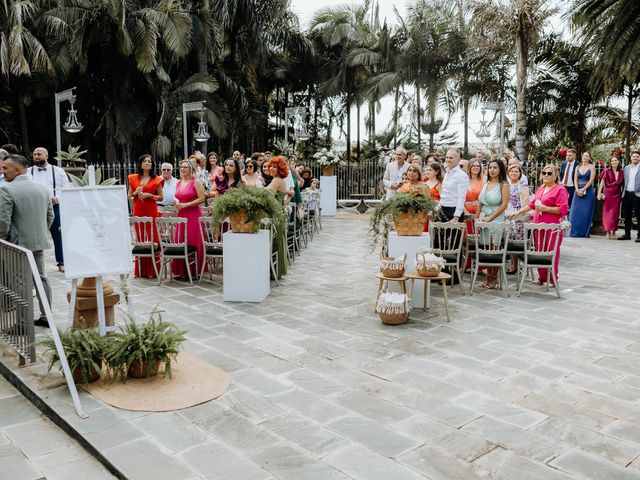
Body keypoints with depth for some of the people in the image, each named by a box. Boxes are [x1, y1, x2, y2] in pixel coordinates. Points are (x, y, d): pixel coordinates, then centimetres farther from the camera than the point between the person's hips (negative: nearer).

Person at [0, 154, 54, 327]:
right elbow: (50, 216, 12)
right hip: (39, 242, 7)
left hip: (18, 243, -6)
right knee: (41, 277, 13)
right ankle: (46, 316, 18)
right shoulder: (43, 188, 7)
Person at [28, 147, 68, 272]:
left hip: (55, 207, 0)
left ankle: (61, 263, 15)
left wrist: (57, 197, -13)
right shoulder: (28, 172, 8)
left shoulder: (58, 171, 7)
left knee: (58, 236, 5)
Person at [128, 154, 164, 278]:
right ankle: (140, 271, 11)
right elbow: (129, 196, 15)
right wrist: (136, 193, -5)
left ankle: (152, 271, 2)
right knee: (140, 239, 4)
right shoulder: (133, 178, 12)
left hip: (151, 212, -2)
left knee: (152, 239, -4)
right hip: (138, 212, 2)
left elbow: (161, 197, 5)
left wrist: (149, 195, -11)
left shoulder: (156, 180, 5)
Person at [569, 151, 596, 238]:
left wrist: (583, 190, -14)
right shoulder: (577, 167, 12)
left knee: (586, 212, -3)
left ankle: (585, 232, 2)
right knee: (575, 211, -1)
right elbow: (575, 180, 6)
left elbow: (591, 180, -8)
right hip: (578, 191, 3)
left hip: (588, 191, -3)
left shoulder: (591, 167, 1)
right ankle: (575, 231, 4)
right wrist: (577, 190, -9)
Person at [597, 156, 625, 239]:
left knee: (615, 213, 1)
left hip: (617, 195, 2)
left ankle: (613, 232, 7)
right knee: (607, 212, -2)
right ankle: (608, 232, 2)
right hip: (608, 194, -2)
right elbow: (602, 182, 1)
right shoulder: (607, 171, 2)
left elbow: (623, 184, 10)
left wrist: (623, 195, 4)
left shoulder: (621, 172, 7)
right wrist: (599, 193, -7)